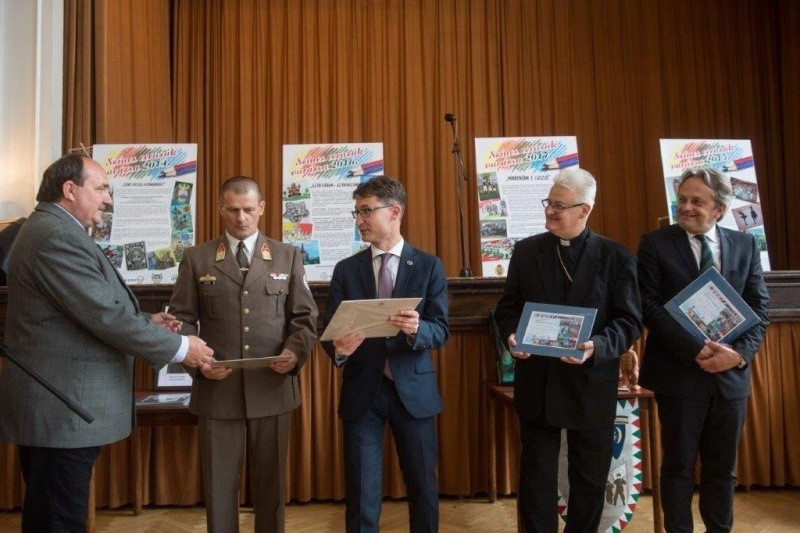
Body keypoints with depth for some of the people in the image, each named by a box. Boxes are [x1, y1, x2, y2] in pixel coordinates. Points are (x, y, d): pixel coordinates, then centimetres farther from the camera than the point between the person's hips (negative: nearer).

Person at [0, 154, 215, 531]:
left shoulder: (56, 231, 16)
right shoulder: (56, 235, -19)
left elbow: (89, 311, 17)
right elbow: (106, 316, -24)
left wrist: (147, 321, 6)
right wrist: (180, 348, -17)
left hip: (60, 403, 11)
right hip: (61, 407, -11)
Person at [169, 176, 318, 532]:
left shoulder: (288, 256, 7)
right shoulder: (196, 258, 6)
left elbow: (305, 316, 5)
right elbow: (182, 318, 4)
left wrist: (295, 351, -13)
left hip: (273, 389, 1)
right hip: (216, 390, 0)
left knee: (271, 484, 13)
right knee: (219, 486, 11)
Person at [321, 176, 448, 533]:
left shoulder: (428, 266, -1)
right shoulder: (346, 269, 4)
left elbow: (440, 332, -6)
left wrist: (416, 329, -28)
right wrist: (339, 348, -24)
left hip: (414, 390, 0)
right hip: (362, 391, 1)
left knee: (423, 489, 14)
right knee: (361, 496, 7)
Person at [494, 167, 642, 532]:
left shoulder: (617, 258, -3)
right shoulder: (525, 251, 3)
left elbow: (630, 321, -6)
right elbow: (507, 308, 7)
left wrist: (596, 347, -24)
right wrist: (511, 336, -14)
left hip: (591, 384, -1)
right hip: (537, 383, 1)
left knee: (590, 480, 16)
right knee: (536, 476, 12)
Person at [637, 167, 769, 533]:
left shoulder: (745, 245, 6)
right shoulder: (655, 244, -4)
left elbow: (759, 307, 4)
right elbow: (649, 306, -11)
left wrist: (740, 352, -12)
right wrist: (694, 350, -19)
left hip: (731, 375, 3)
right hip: (679, 372, -3)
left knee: (722, 468, 15)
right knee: (678, 466, 9)